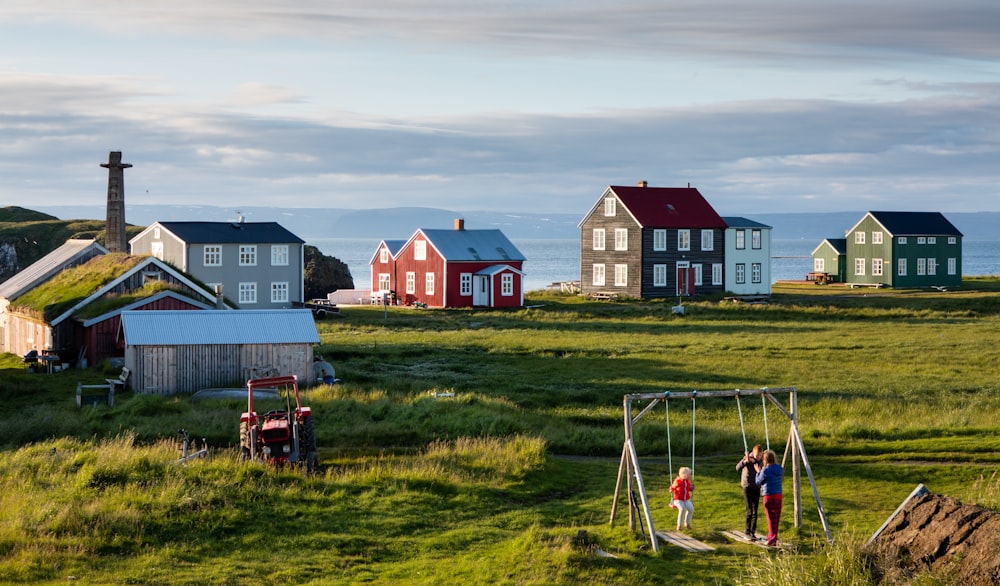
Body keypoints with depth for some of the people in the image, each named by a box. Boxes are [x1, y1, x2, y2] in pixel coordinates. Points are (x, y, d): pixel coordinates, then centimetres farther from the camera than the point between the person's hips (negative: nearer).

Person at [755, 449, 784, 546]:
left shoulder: (765, 471, -14)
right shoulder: (780, 469, 3)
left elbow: (758, 482, -4)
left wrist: (758, 472, 10)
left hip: (769, 496, -6)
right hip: (778, 495, 6)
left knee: (771, 518, -3)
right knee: (776, 518, 14)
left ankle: (773, 539, -6)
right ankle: (771, 536, 28)